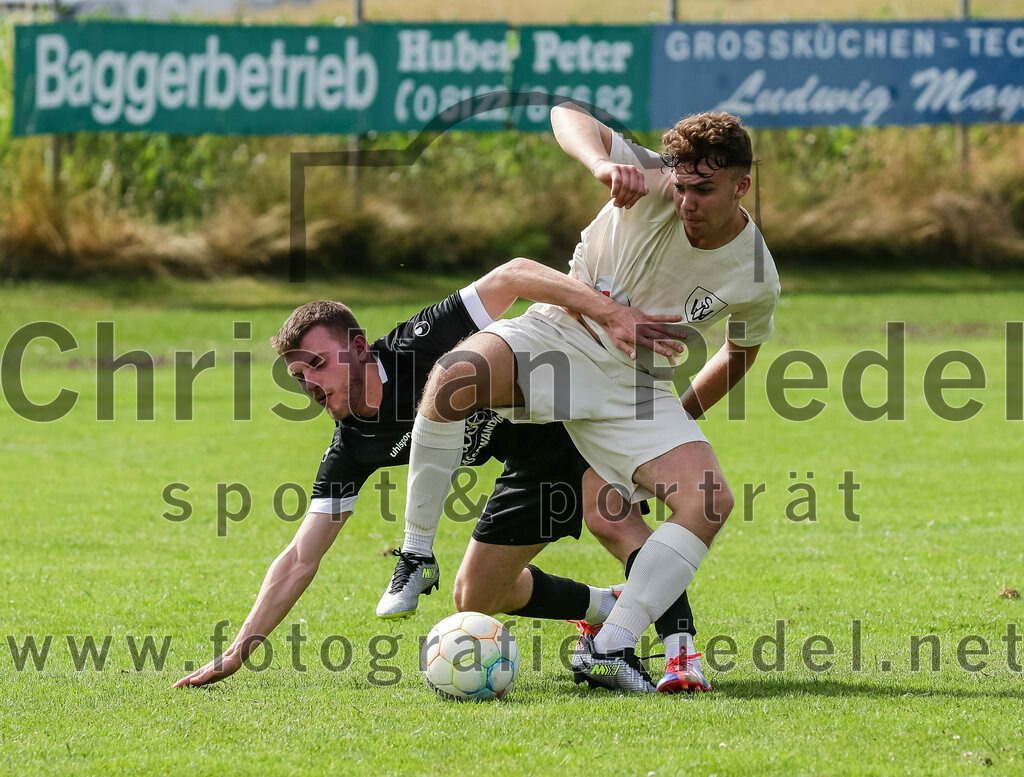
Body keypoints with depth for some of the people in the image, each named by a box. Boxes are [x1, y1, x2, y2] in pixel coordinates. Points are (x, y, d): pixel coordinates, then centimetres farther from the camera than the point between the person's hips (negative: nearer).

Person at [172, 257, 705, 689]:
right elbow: (300, 559, -9)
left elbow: (513, 275, -32)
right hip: (533, 468, 7)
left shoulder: (417, 348, -29)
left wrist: (611, 313, -42)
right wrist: (235, 655, -14)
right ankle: (610, 608, 22)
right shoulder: (352, 450, -11)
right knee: (476, 599, 7)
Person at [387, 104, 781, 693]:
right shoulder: (651, 186, -15)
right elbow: (567, 116, -22)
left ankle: (608, 650, -19)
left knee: (711, 502, -22)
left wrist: (684, 414, 11)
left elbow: (742, 349, 14)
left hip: (639, 385, 2)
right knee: (453, 381, -34)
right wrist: (604, 164, -43)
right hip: (560, 332, -2)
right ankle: (416, 556, -18)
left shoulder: (757, 279, -8)